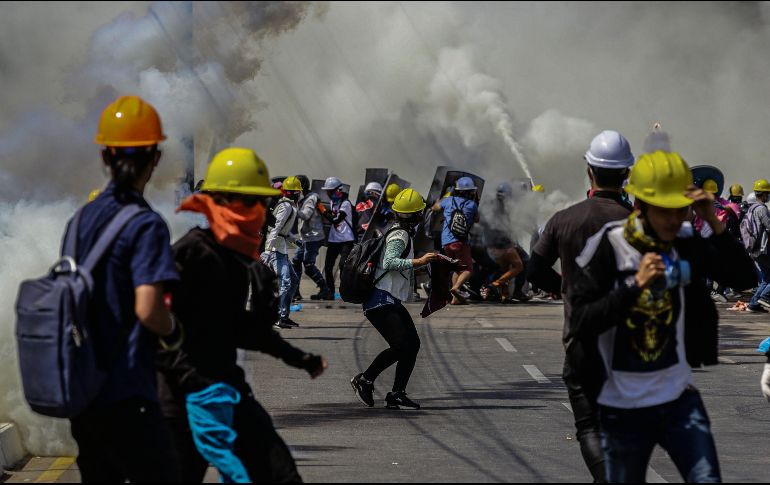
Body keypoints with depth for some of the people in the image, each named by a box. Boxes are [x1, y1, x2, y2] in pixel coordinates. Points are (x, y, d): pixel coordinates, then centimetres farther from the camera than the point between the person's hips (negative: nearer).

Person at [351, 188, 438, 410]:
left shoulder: (403, 233, 15)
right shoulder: (400, 236, -15)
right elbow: (389, 262, -30)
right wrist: (418, 262, -38)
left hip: (392, 302, 10)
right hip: (380, 302, -10)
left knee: (412, 343, 5)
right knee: (400, 346, -18)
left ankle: (397, 394, 6)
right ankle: (365, 380, -5)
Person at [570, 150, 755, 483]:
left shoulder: (687, 244, -1)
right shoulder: (608, 248, -13)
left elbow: (744, 279, -7)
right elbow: (580, 324, -19)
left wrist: (714, 224, -17)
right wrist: (636, 285, -27)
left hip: (680, 398, 3)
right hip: (624, 406, -3)